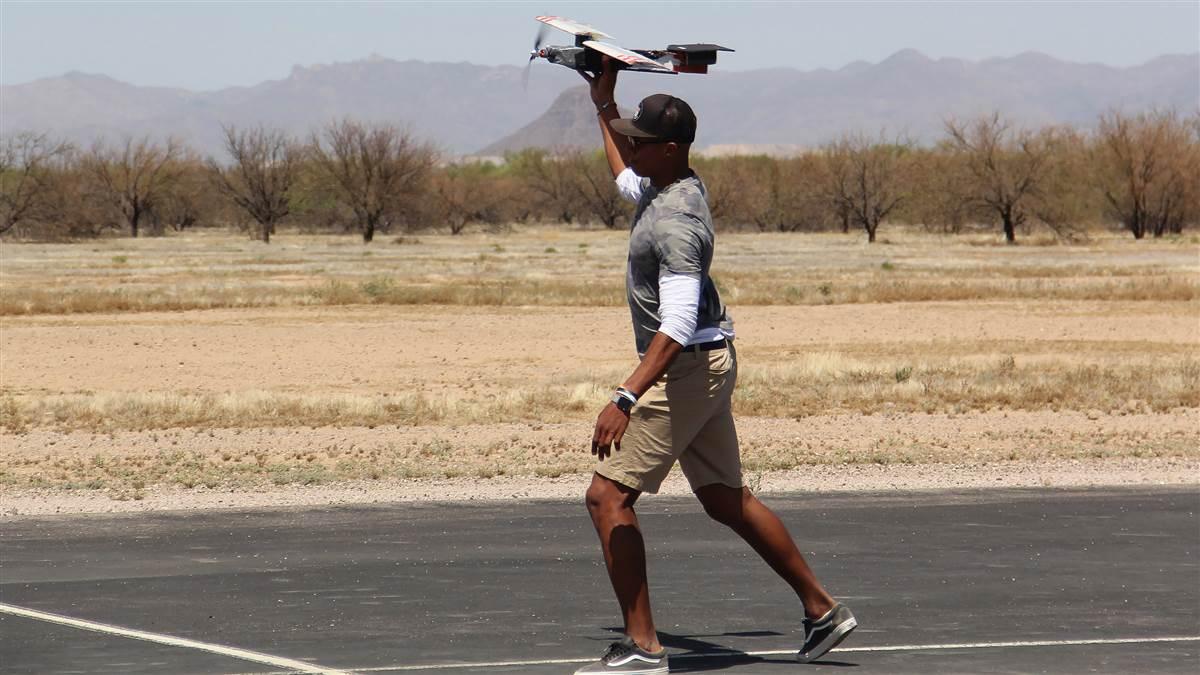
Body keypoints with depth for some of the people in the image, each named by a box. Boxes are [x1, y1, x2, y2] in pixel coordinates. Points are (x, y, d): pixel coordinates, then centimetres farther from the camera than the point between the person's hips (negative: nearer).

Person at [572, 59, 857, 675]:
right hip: (706, 366, 10)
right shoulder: (669, 184, 6)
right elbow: (625, 179, 34)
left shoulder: (675, 222, -24)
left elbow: (677, 326, -33)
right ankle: (822, 611, 26)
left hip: (688, 367, -10)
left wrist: (625, 399, -40)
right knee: (726, 501, 18)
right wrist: (603, 104, 35)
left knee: (607, 495, -11)